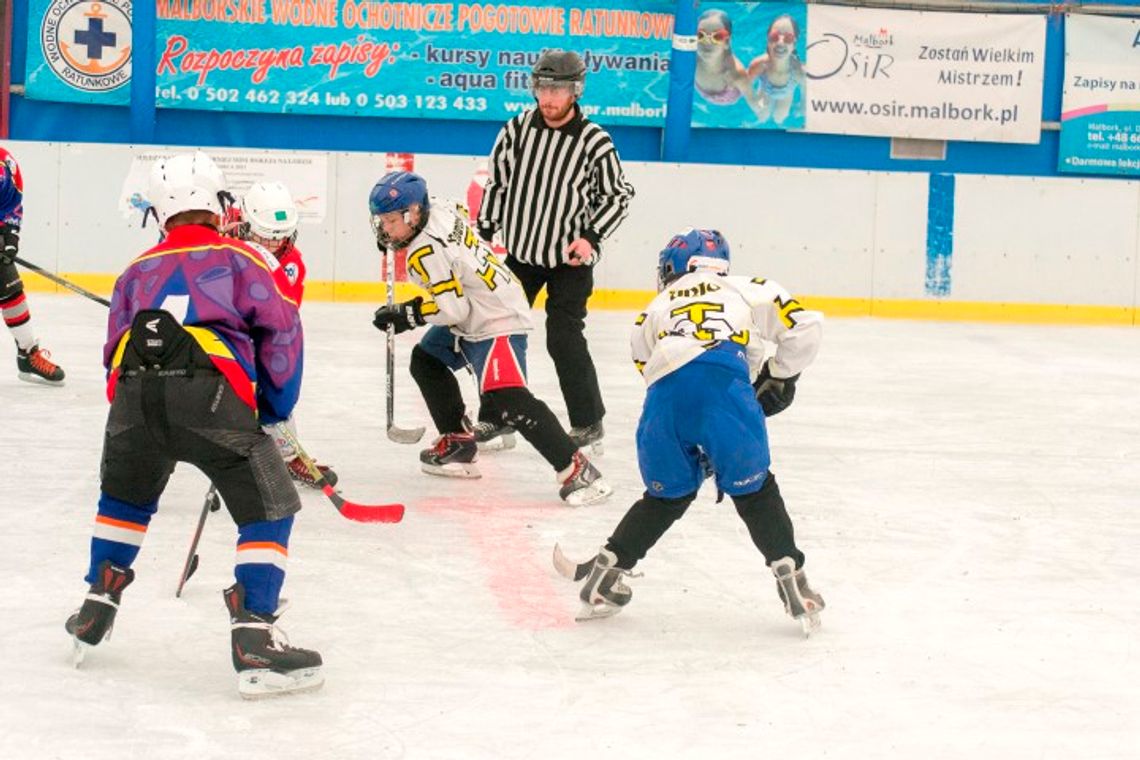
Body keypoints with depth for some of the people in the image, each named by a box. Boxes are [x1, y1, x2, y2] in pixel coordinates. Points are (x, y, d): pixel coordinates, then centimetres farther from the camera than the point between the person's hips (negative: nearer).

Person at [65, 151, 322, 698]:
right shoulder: (238, 258, 21)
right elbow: (281, 327, 10)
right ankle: (254, 640, -6)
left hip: (132, 392, 4)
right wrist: (274, 405, 20)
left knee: (124, 499, 32)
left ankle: (95, 611, 35)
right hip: (211, 391, -4)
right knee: (269, 508, 5)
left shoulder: (138, 270, 31)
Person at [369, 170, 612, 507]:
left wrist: (405, 315, -14)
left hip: (497, 322, -12)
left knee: (507, 397, -24)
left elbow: (452, 307, -25)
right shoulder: (440, 209, 0)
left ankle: (575, 469, -27)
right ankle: (458, 442, 29)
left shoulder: (426, 250, -25)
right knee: (426, 360, 22)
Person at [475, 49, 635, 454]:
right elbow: (497, 181, 8)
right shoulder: (519, 128, -3)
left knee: (564, 339, -8)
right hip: (519, 251, 5)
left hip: (570, 258, -4)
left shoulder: (595, 142, -14)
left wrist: (591, 236, -15)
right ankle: (495, 416, 22)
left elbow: (618, 195, -5)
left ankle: (588, 424, 6)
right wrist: (484, 232, 6)